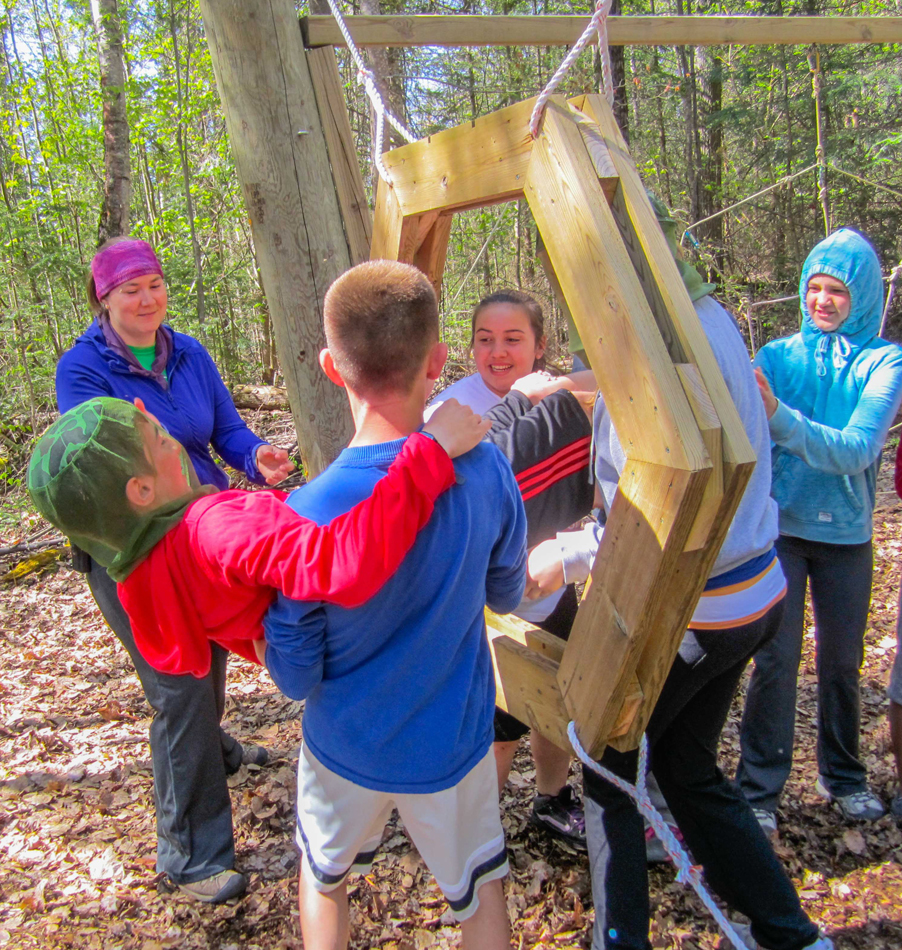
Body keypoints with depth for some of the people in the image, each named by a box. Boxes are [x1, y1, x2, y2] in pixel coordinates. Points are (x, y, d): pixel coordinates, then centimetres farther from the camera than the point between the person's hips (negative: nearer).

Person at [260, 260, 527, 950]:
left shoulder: (309, 516, -28)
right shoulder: (488, 472, -19)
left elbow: (295, 677, -16)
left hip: (350, 748, -1)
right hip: (455, 740, 2)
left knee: (324, 879, 29)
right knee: (480, 890, 27)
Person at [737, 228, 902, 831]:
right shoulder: (780, 355, 1)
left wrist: (778, 415, -31)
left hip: (846, 533, 1)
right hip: (779, 527, 0)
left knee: (843, 661, 13)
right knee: (776, 660, -1)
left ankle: (843, 776, 34)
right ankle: (759, 790, 13)